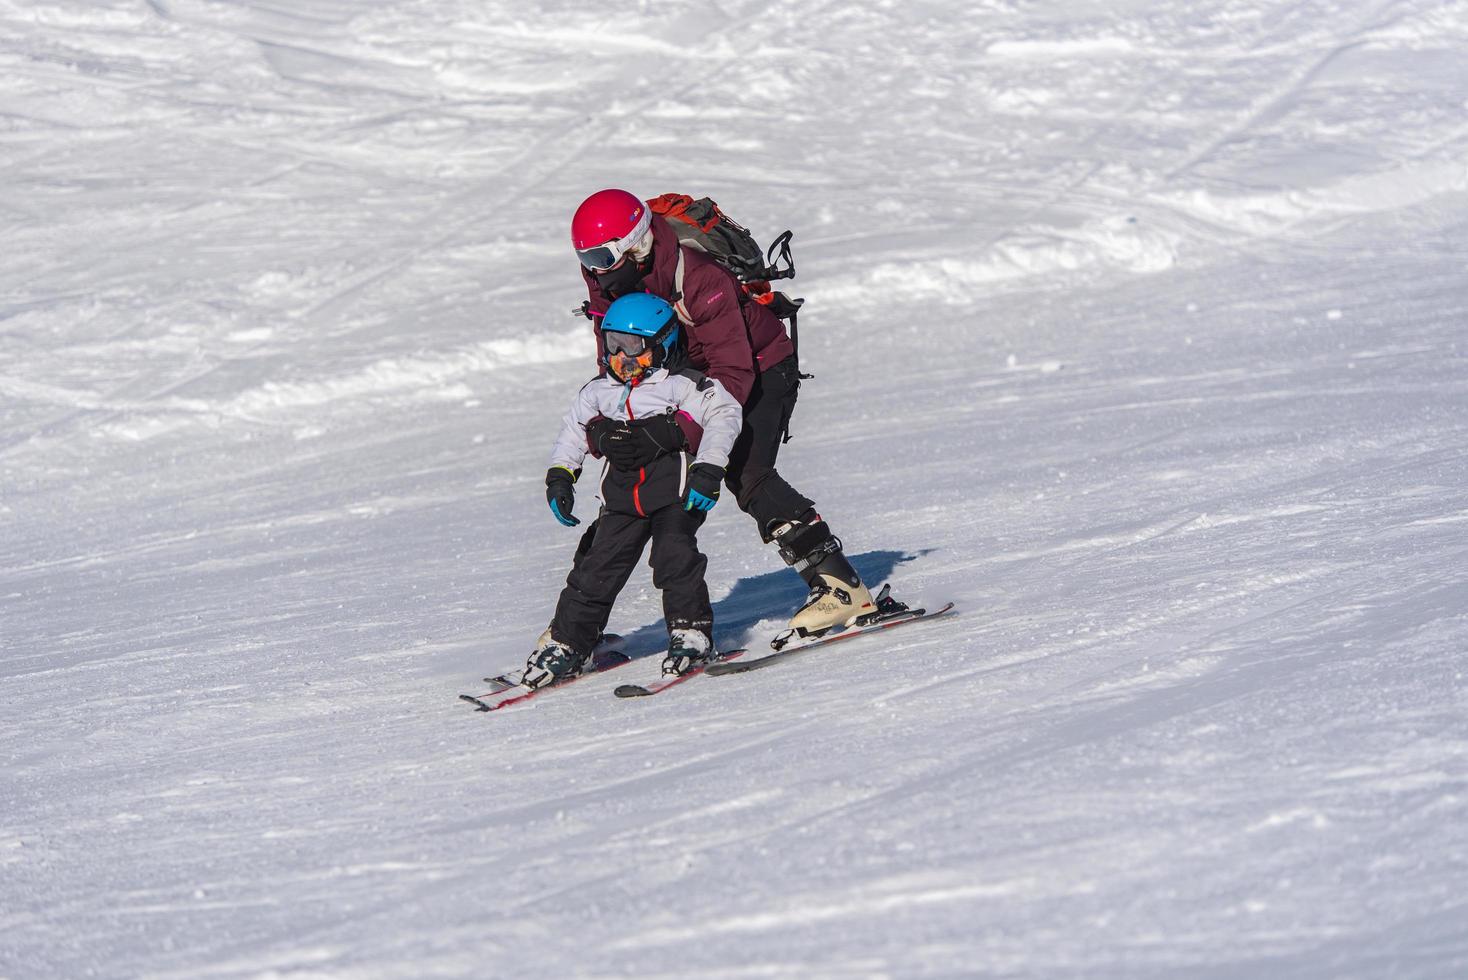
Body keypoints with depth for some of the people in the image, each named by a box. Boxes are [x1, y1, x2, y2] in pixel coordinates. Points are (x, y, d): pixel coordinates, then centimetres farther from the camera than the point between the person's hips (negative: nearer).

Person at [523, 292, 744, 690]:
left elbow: (724, 415, -10)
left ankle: (692, 633, -8)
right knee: (597, 568, -2)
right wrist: (560, 475, 19)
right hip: (622, 497, 4)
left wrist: (708, 470, -17)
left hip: (676, 491, -4)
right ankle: (565, 643, 6)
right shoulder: (597, 392, 15)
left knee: (674, 555, -22)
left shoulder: (683, 386, -4)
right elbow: (573, 430, 28)